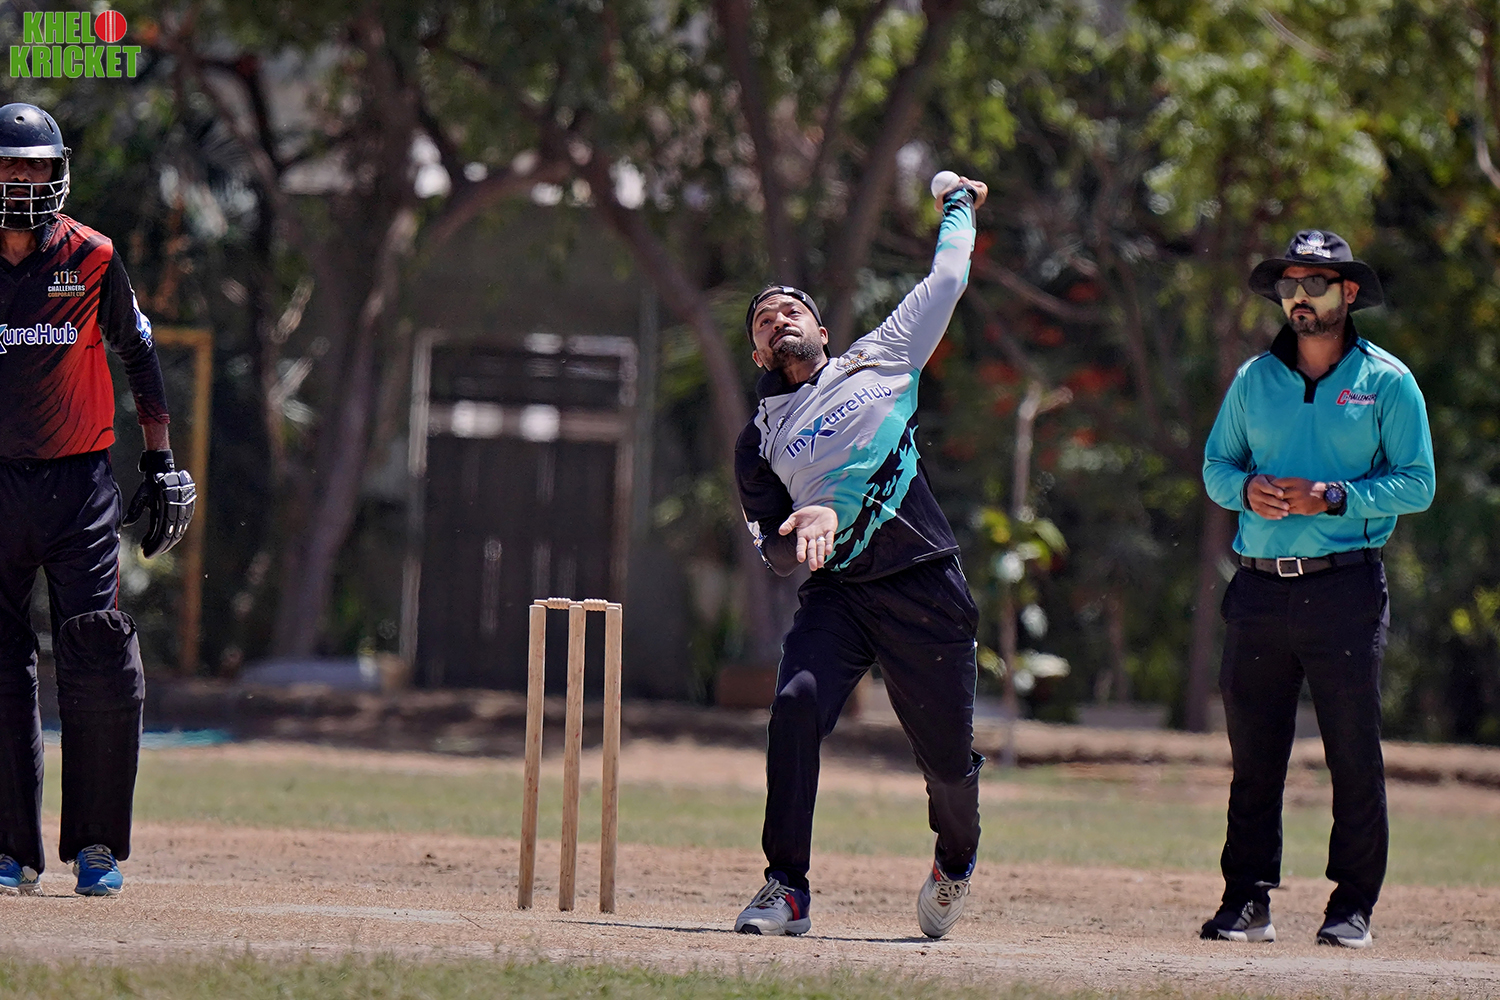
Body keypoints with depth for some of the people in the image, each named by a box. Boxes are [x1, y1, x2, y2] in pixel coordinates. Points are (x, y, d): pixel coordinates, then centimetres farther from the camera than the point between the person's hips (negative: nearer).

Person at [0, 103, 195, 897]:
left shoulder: (91, 260, 1)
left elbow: (138, 353, 12)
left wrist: (162, 462, 10)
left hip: (80, 482, -1)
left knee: (100, 665, -9)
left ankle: (97, 846, 1)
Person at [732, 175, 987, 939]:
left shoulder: (878, 364, 13)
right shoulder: (759, 439, 15)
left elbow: (947, 279, 20)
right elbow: (771, 547, 11)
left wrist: (960, 208, 37)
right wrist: (803, 530, -12)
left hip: (923, 588, -1)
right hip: (835, 594, 1)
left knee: (949, 760, 3)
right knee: (796, 704, -27)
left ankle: (956, 860, 37)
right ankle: (787, 890, -23)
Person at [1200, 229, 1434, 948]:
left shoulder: (1386, 381, 2)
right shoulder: (1254, 379, 13)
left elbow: (1416, 483, -1)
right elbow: (1215, 464, 18)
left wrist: (1333, 498, -14)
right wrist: (1247, 488, -5)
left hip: (1343, 586, -3)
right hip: (1259, 588, 4)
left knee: (1354, 754, -4)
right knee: (1253, 753, 4)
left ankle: (1353, 906, 2)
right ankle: (1247, 901, 11)